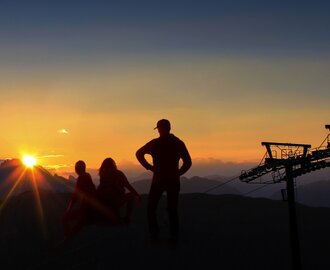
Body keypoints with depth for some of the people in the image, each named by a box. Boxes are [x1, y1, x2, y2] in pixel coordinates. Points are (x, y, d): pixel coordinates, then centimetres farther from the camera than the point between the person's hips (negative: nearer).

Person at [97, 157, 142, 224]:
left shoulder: (103, 175, 7)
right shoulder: (118, 174, -4)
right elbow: (129, 187, -5)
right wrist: (138, 196, 4)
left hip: (102, 203, 5)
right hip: (114, 202, -5)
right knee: (131, 195, 14)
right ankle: (127, 217, 9)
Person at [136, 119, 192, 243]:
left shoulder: (155, 143, -3)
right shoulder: (179, 143, 5)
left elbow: (139, 153, -8)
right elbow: (188, 162, 3)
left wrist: (149, 167, -3)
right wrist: (177, 173, 8)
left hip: (159, 179, -3)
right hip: (174, 180, 3)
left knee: (151, 208, 9)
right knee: (172, 209, 10)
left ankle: (154, 234, 1)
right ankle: (174, 236, 5)